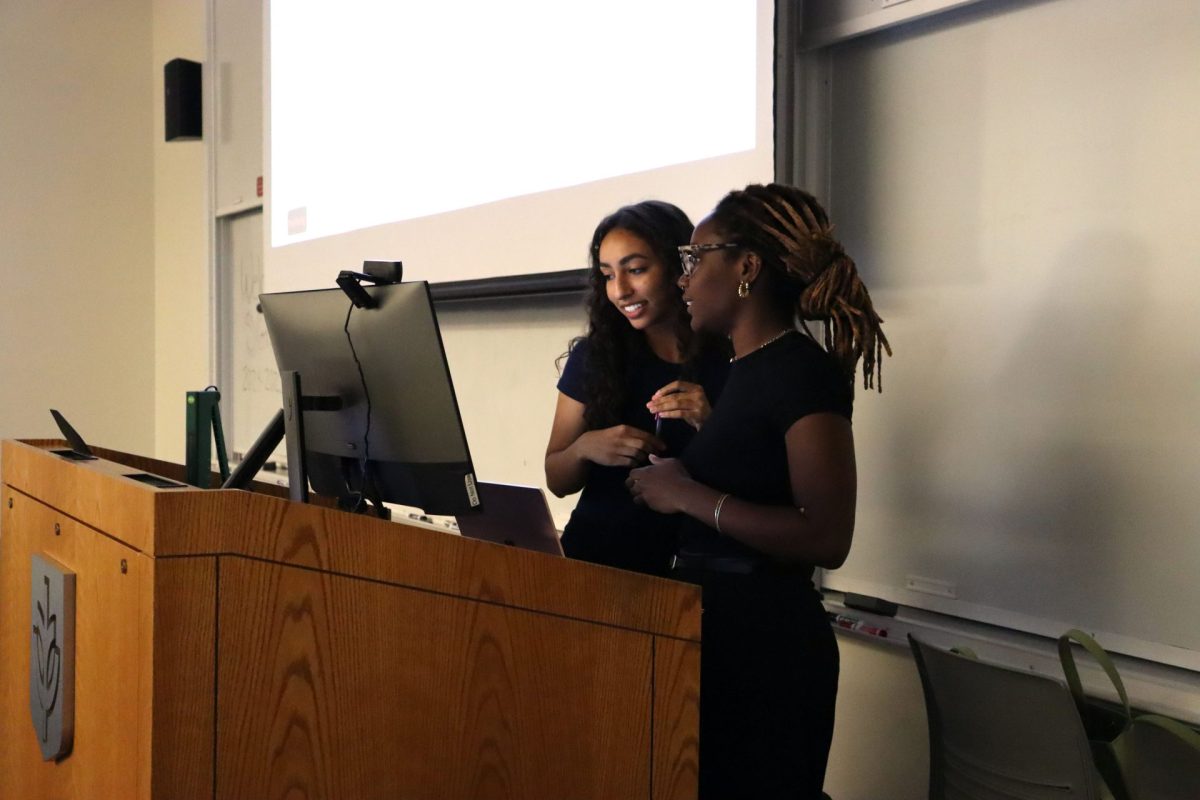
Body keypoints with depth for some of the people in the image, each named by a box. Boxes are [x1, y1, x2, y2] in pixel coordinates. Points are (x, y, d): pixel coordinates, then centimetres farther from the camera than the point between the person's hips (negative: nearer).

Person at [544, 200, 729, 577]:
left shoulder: (730, 363, -1)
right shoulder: (594, 356, 6)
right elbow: (557, 481, 11)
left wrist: (712, 427, -15)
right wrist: (584, 447, -10)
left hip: (688, 567, -2)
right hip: (591, 558, 2)